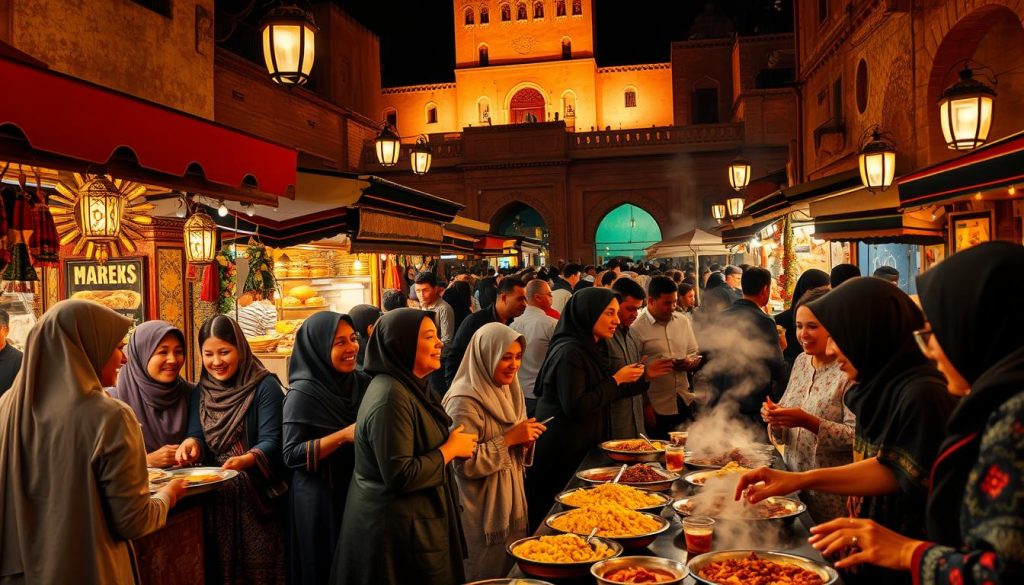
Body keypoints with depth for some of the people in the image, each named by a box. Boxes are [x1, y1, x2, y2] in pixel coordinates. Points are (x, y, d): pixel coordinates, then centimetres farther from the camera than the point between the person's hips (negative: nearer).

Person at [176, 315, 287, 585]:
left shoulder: (265, 386, -11)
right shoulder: (200, 391, 7)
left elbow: (270, 441, -16)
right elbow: (196, 434, 1)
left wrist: (247, 459, -36)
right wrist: (191, 443, -23)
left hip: (256, 495, -5)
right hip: (214, 496, 5)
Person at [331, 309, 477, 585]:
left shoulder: (411, 386, 8)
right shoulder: (390, 396, -23)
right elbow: (400, 476, -26)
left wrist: (454, 443, 4)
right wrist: (451, 449, -16)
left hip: (418, 522, 10)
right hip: (398, 531, -10)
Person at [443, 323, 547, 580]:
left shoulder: (508, 391, 9)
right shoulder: (465, 402, -19)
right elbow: (465, 464, -23)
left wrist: (525, 441, -4)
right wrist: (509, 439, -23)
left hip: (512, 504, 8)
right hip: (483, 514, -8)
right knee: (489, 575, 5)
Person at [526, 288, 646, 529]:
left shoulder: (593, 348, 11)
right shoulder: (569, 352, -20)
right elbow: (575, 407, -24)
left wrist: (628, 380, 7)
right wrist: (616, 380, -17)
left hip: (584, 448, 9)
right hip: (564, 453, -9)